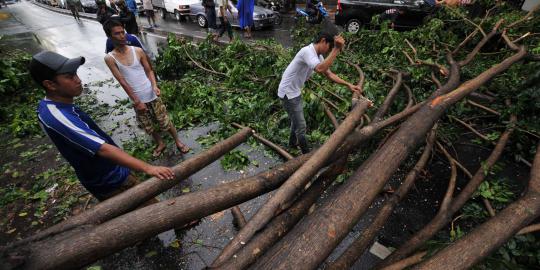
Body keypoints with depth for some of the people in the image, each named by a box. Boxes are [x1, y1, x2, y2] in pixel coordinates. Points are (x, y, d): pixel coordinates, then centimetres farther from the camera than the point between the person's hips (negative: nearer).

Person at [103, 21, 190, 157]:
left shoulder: (137, 51, -3)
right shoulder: (110, 58, -6)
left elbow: (149, 71, 2)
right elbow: (122, 82, -9)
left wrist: (154, 86, -17)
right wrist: (136, 101, -12)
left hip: (151, 95, -1)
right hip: (137, 99, 1)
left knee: (165, 121, 7)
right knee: (148, 126, 16)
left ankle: (178, 142, 26)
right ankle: (160, 144, 38)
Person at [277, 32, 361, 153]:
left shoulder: (318, 56, 6)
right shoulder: (307, 51, -24)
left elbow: (329, 74, 8)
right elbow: (320, 69, -42)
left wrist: (348, 85, 1)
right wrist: (336, 49, -40)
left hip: (295, 92, 10)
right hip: (288, 93, -10)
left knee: (296, 120, 26)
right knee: (301, 126, -1)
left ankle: (293, 143, 49)